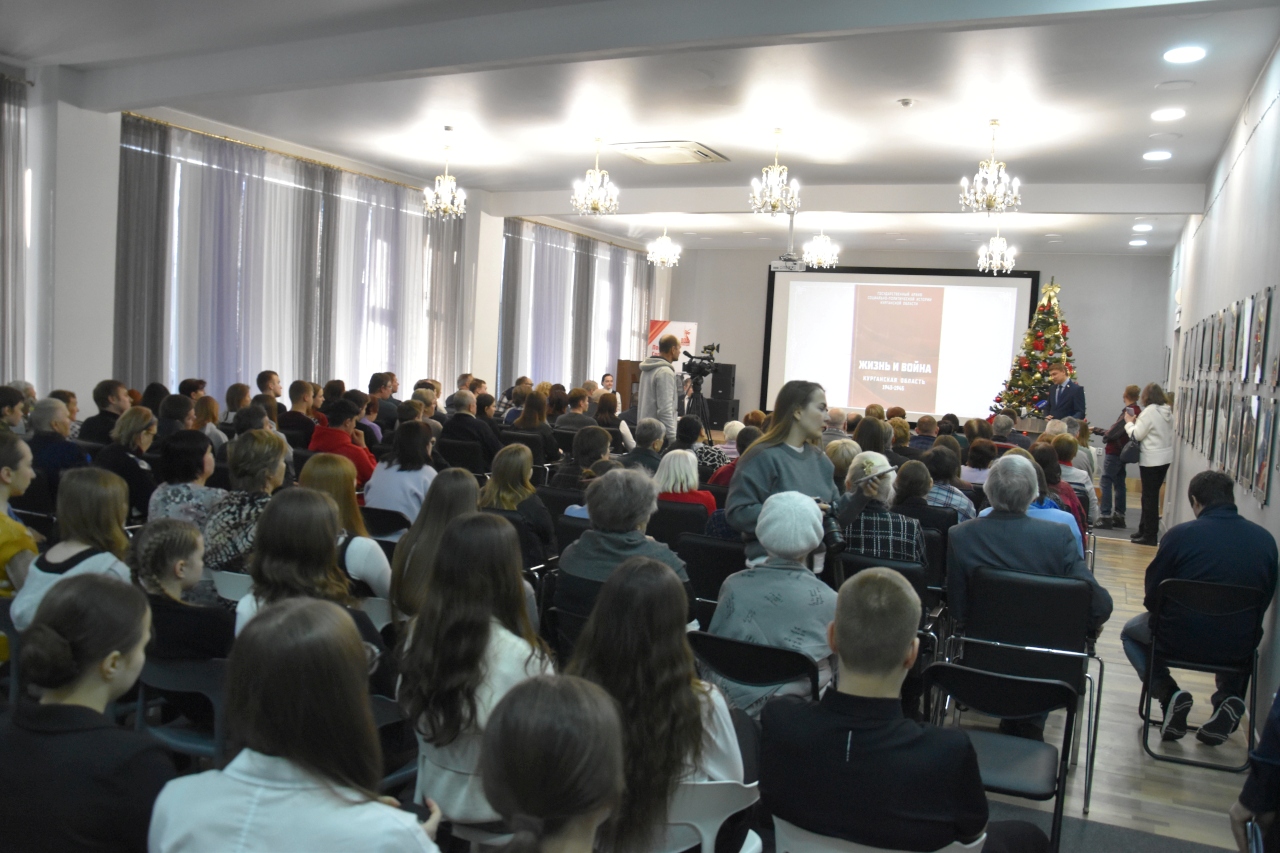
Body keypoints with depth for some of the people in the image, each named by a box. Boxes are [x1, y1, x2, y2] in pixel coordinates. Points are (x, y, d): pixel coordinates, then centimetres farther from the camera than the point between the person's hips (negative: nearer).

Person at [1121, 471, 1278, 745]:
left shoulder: (1180, 534, -13)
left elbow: (1152, 596, -5)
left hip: (1183, 638, -3)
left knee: (1131, 632, 28)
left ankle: (1167, 692, 3)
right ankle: (1229, 697, 16)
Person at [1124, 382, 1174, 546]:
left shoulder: (1150, 411, -16)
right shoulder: (1168, 411, 9)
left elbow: (1136, 435, -13)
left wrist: (1129, 422, 3)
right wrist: (1137, 422, 8)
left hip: (1151, 459, -8)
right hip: (1165, 457, 8)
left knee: (1149, 497, -2)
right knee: (1153, 495, 15)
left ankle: (1150, 535, 2)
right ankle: (1145, 529, 23)